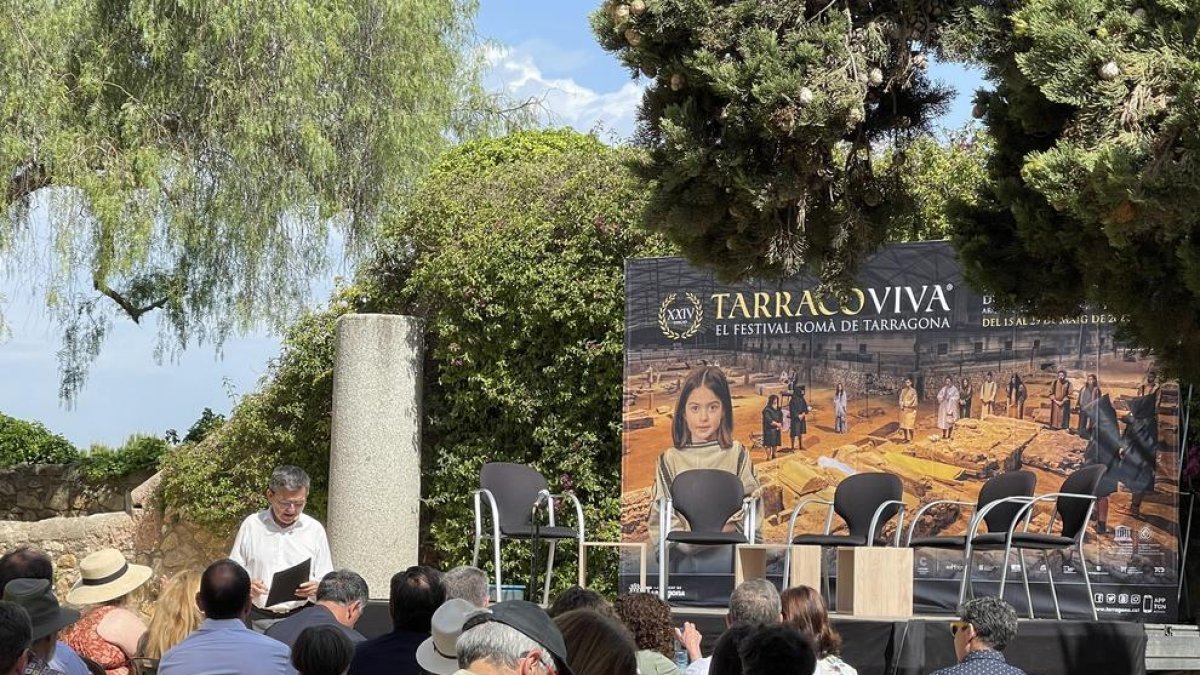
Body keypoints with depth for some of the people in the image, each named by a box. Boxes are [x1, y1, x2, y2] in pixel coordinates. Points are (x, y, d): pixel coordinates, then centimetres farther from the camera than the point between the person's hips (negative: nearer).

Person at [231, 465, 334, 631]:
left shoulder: (314, 530, 6)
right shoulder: (251, 525, 6)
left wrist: (316, 588, -13)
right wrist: (246, 584, -12)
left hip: (298, 618, 0)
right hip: (257, 619, 0)